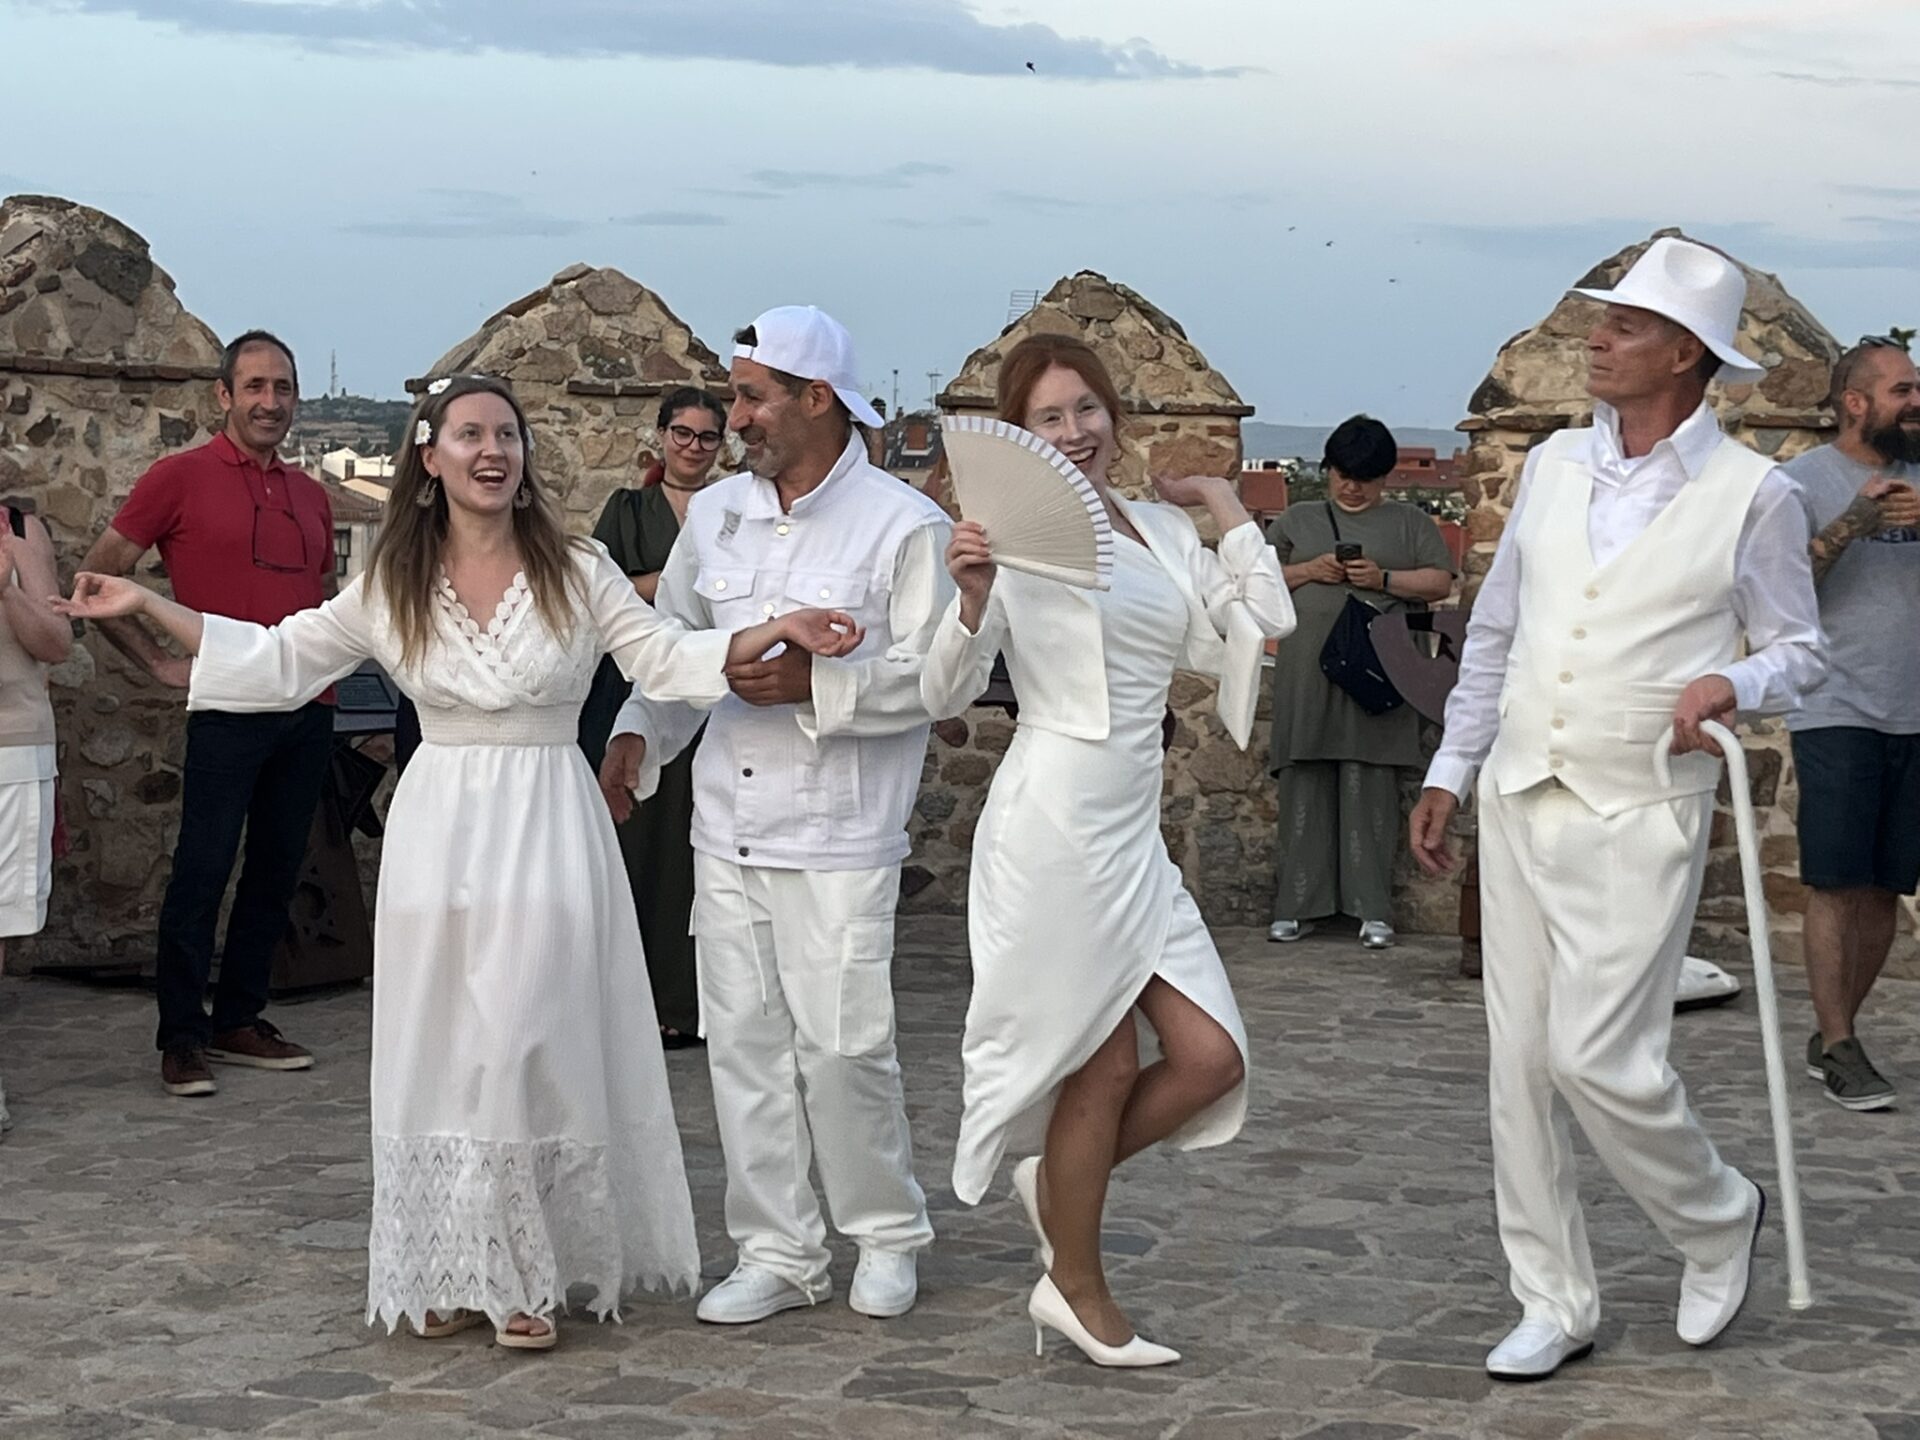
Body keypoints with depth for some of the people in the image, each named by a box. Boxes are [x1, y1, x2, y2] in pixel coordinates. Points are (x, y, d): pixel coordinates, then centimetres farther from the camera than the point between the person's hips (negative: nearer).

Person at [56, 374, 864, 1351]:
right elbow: (280, 662, 12)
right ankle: (454, 1271, 14)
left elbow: (666, 658, -1)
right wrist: (146, 605, 10)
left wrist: (775, 630, -16)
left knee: (527, 1046, -4)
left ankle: (531, 1277, 6)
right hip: (439, 831, 2)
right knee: (440, 1055, 4)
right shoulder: (389, 590, 5)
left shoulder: (578, 575, 0)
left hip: (547, 830, -2)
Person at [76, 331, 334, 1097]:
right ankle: (180, 1037, 4)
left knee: (276, 872, 11)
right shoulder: (182, 478, -3)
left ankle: (239, 1020, 22)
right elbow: (95, 576, -2)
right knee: (202, 870, -5)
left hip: (308, 713, 6)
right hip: (230, 710, -6)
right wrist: (159, 661, -6)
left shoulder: (311, 495, 14)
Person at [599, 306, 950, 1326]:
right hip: (727, 828, 6)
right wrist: (637, 734, 6)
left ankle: (887, 1234, 18)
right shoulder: (714, 514, 11)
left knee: (841, 1042, -5)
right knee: (744, 1041, 6)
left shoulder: (903, 525, -6)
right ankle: (778, 1253, 17)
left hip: (839, 838, -5)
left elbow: (932, 672, -10)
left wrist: (815, 684, -20)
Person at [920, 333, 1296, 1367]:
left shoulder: (1165, 532, 13)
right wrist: (971, 596, -25)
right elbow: (945, 695, -9)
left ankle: (1056, 1179, 25)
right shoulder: (1017, 535, -6)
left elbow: (1260, 630, 6)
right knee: (1104, 1062, 2)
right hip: (1054, 825, -7)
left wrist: (1228, 511, 10)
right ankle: (1077, 1290, 20)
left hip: (1134, 833, 7)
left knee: (1209, 1058, 3)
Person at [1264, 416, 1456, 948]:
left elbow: (1440, 582, 6)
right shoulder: (1296, 520, 19)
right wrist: (1308, 570, -3)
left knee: (1371, 787, -4)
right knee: (1305, 784, -1)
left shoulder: (1409, 522, 15)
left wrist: (1383, 579, -9)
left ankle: (1372, 909, -1)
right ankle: (1296, 905, 3)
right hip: (1308, 671, 1)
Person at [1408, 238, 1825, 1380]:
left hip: (1637, 815, -5)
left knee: (1600, 1059, -11)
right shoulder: (1556, 464, 10)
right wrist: (1451, 771, 15)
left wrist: (1732, 685, -19)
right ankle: (1556, 1304, 17)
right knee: (1520, 1065, 5)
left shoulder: (1753, 495, -5)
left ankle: (1721, 1220, 19)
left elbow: (1799, 650, 3)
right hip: (1519, 803, 5)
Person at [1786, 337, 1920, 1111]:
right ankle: (1838, 1048, -1)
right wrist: (1855, 521, -18)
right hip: (1838, 716, -5)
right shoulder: (1804, 480, -2)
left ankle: (1833, 1034, 15)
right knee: (1837, 884, -6)